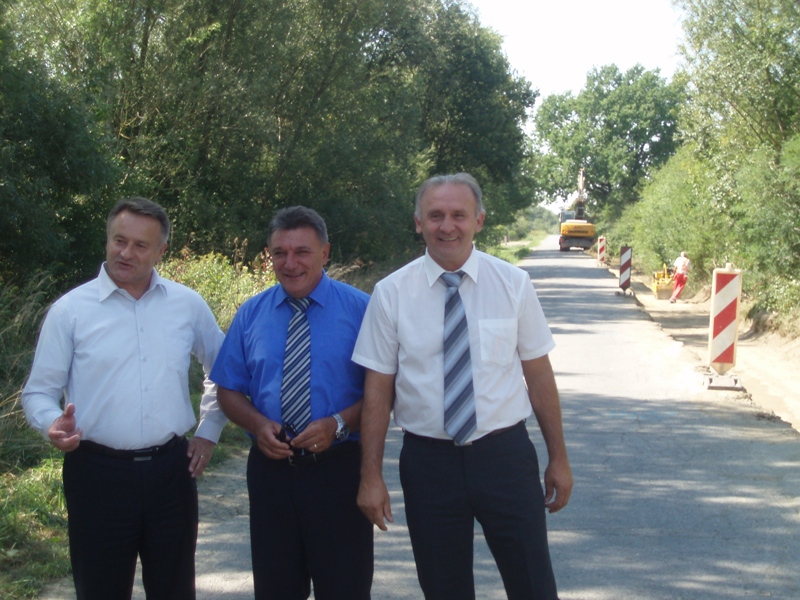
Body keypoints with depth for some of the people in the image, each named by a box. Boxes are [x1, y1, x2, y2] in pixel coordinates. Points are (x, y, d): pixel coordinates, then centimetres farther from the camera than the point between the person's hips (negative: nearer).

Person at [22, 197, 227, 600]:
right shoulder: (70, 310, -2)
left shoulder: (188, 305, 5)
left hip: (172, 470, 2)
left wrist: (209, 431, 12)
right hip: (98, 473, -2)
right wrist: (52, 425, -21)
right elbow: (39, 392, 0)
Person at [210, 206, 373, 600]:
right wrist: (258, 424, -11)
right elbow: (229, 390, 10)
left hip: (338, 468, -3)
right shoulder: (250, 314, 7)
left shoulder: (359, 309, -2)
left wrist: (339, 424, -19)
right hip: (270, 468, 3)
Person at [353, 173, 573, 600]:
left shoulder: (513, 284, -1)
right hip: (428, 461, 0)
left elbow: (538, 374, 2)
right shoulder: (391, 293, -2)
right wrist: (371, 477, -3)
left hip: (504, 455, 0)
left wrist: (559, 459, 3)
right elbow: (378, 389, -1)